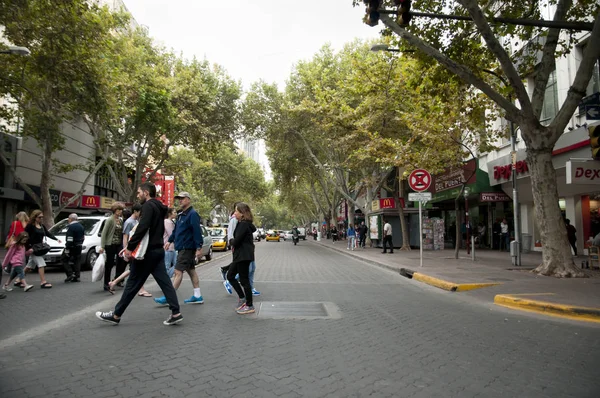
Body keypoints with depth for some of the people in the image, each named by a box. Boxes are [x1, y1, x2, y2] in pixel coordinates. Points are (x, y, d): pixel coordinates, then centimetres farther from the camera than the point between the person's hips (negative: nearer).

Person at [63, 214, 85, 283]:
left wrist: (67, 249, -21)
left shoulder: (71, 227, -16)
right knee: (77, 261, 10)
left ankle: (70, 274, -7)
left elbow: (69, 239, -22)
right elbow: (83, 237, 18)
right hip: (79, 247, 8)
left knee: (64, 260, 4)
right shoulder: (81, 226, 12)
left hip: (71, 247, -8)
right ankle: (77, 276, 9)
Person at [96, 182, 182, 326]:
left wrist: (130, 247, -19)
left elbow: (142, 228, -25)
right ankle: (176, 313, 1)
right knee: (165, 281, 5)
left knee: (133, 283, 2)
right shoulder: (158, 208, 18)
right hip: (158, 250, 9)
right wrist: (131, 246, 19)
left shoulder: (148, 206, -12)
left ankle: (116, 315, 14)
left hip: (148, 251, -9)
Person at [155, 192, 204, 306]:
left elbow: (197, 232, -21)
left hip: (187, 248, -10)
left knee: (178, 272, -8)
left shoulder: (193, 214, -15)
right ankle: (197, 296, 18)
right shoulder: (181, 215, 15)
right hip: (182, 248, 10)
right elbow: (176, 230, 24)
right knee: (191, 271, 12)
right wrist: (170, 241, 15)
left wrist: (199, 248, -24)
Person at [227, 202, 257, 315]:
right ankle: (242, 298, 23)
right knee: (230, 276, 15)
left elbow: (237, 239, -23)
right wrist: (234, 245, 0)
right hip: (239, 255, 10)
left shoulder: (244, 224, -17)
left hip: (244, 256, -10)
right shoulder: (241, 223, 14)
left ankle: (249, 306, 8)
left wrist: (233, 246, -4)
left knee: (244, 280, -3)